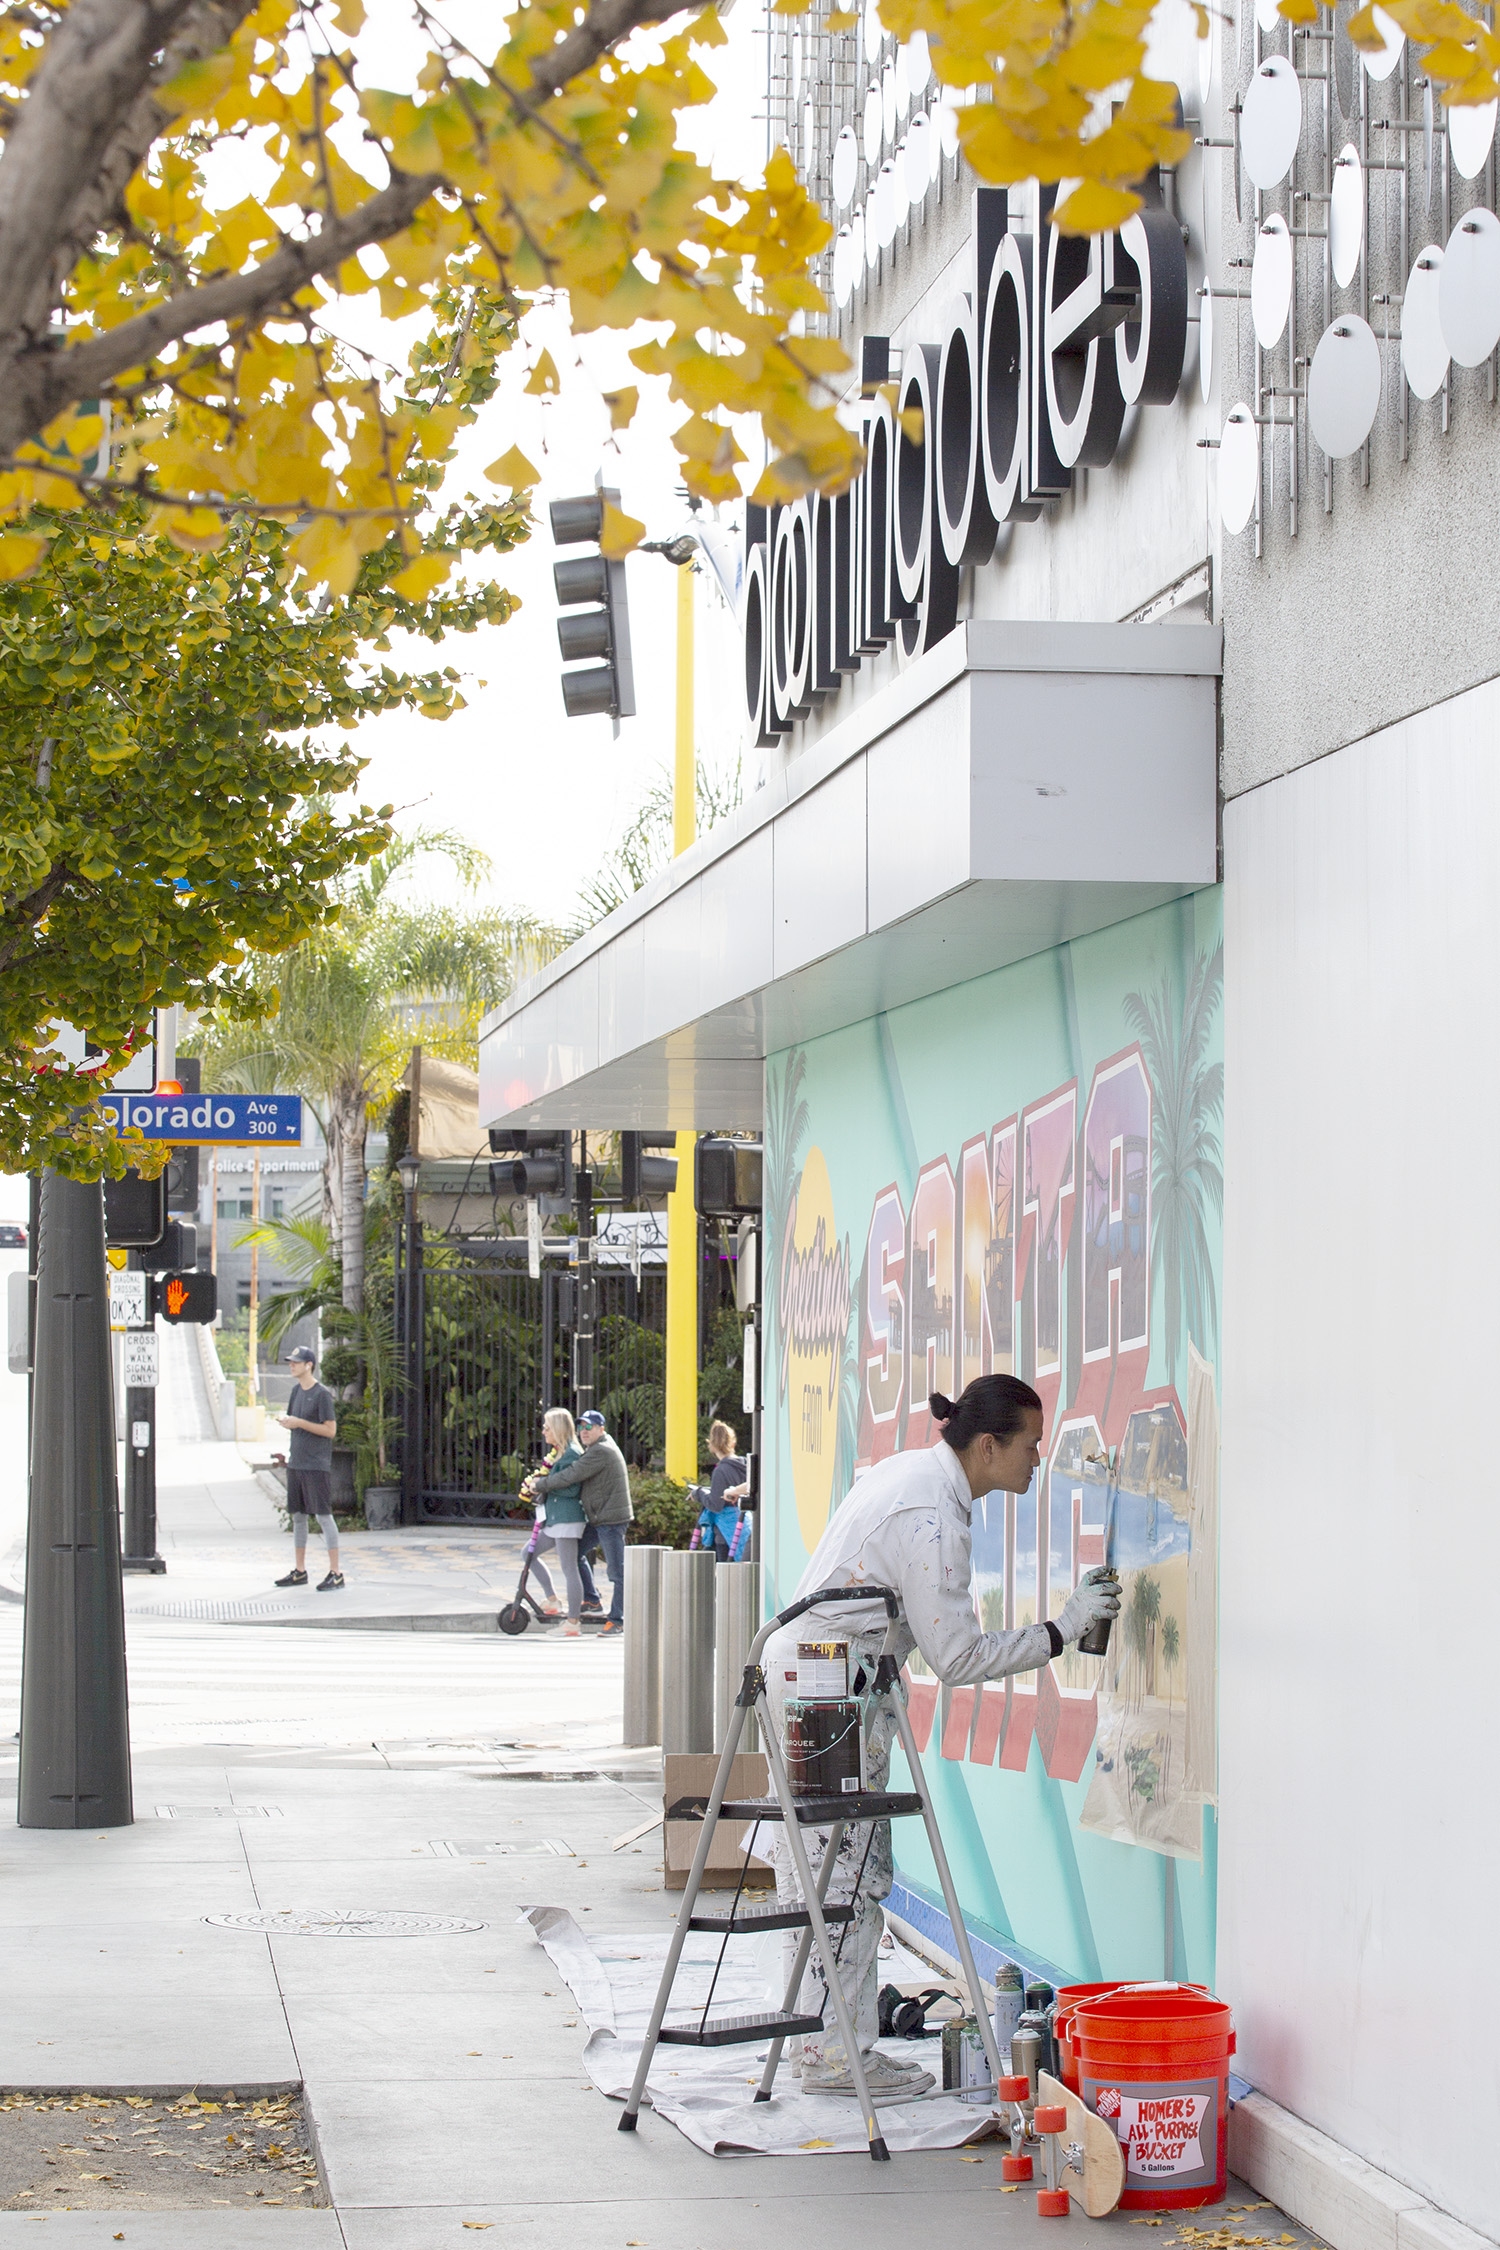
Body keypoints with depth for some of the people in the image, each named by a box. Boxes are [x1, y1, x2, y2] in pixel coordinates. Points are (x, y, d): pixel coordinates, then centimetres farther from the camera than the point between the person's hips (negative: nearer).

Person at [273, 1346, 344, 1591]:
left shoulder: (322, 1394, -10)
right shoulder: (297, 1391, 14)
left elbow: (330, 1430, -13)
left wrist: (299, 1423, -17)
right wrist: (284, 1420, -2)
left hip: (317, 1466, -8)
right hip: (295, 1464, 8)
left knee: (323, 1515, -8)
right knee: (297, 1516, 12)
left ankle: (336, 1573, -6)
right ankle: (299, 1571, 20)